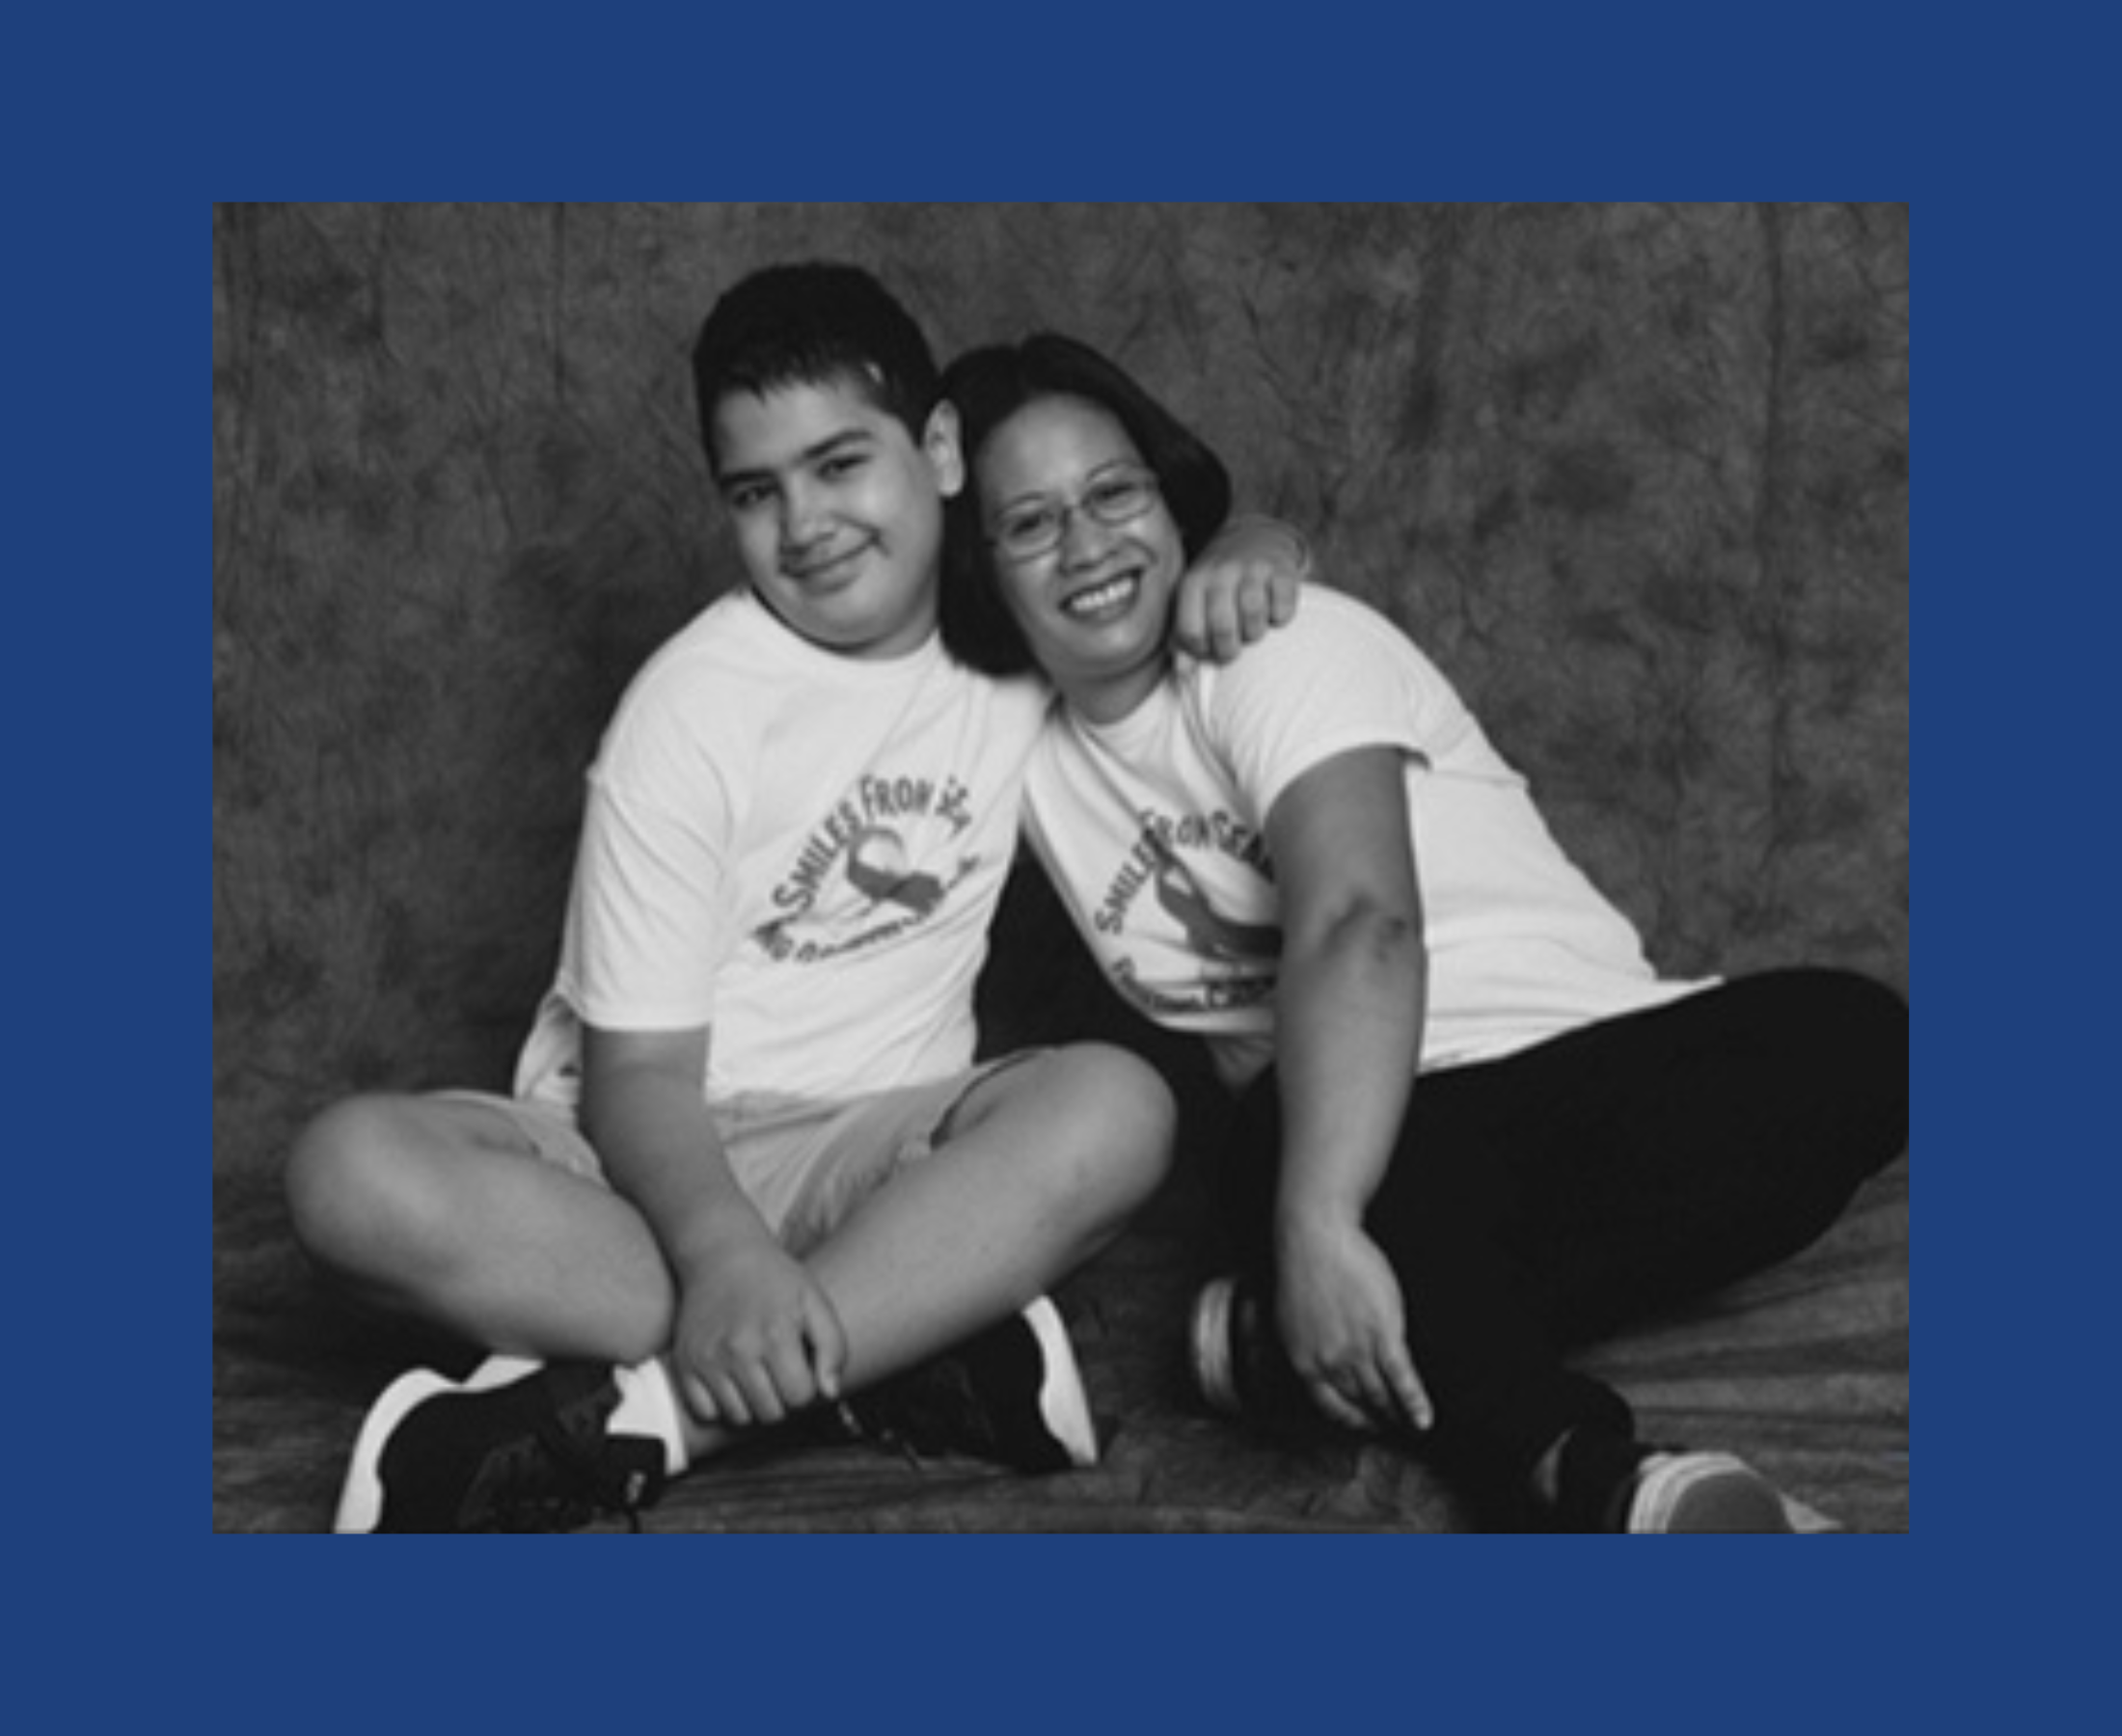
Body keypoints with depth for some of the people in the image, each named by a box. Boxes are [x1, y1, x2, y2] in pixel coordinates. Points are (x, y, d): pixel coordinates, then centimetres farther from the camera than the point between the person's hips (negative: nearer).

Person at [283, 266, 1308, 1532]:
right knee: (358, 1171, -33)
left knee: (1112, 1107, -30)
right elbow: (640, 1070, -13)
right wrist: (722, 1253, -34)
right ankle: (929, 1342, -33)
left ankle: (632, 1414, -32)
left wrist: (1248, 551, -6)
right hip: (644, 1152, -2)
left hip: (874, 1152, 2)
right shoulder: (696, 705, -10)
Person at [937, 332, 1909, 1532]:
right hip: (1381, 1123, 2)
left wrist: (1319, 1225, -41)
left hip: (1587, 1058, -1)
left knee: (1848, 1037, -33)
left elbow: (1360, 927, -26)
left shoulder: (1272, 643, -8)